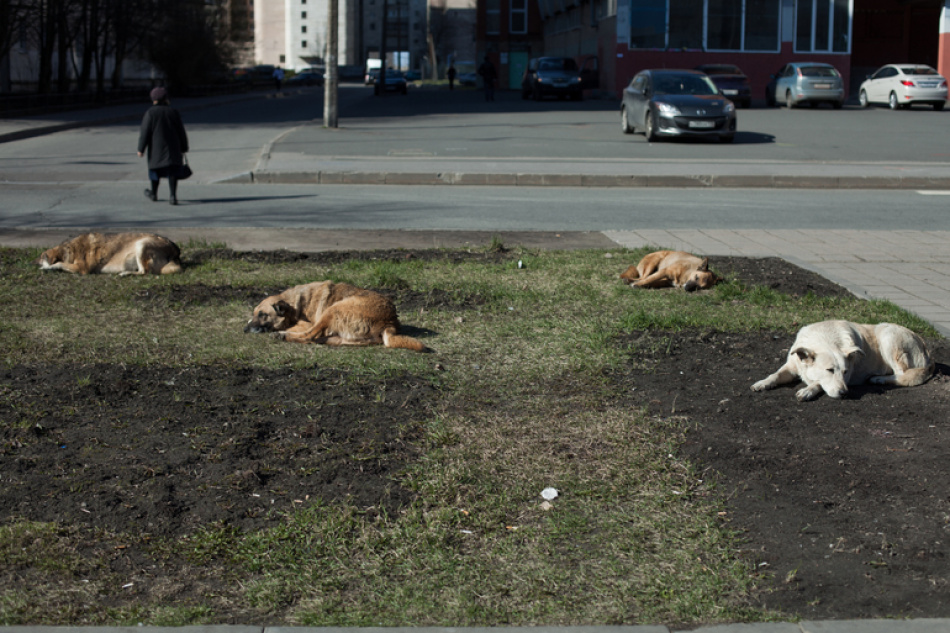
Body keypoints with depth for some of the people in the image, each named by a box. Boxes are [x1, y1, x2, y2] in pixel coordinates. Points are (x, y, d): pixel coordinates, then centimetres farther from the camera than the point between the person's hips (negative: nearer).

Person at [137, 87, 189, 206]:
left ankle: (153, 194, 30)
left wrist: (141, 149, -5)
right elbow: (181, 132, 5)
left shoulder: (150, 113, -8)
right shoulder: (173, 112, 2)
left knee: (156, 169, 15)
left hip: (156, 148, -1)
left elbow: (144, 132, -9)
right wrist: (184, 148, 13)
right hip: (173, 149, 2)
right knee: (172, 172, -1)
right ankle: (173, 196, -15)